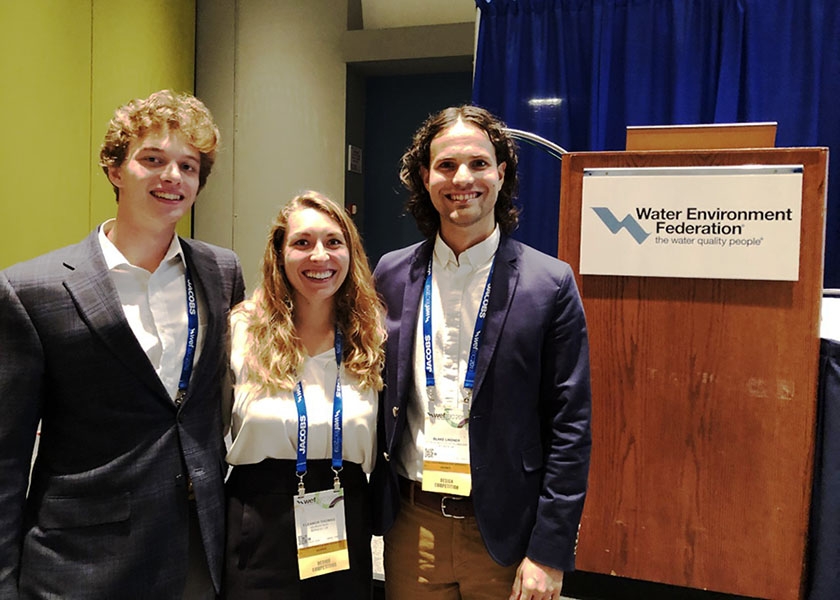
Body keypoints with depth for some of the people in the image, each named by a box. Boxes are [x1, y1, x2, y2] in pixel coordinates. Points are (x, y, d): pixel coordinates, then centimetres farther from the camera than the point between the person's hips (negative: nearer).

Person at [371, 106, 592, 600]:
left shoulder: (550, 284, -9)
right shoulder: (391, 275, 0)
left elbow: (570, 428, -8)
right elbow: (377, 403, 6)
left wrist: (549, 552, -9)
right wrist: (369, 513, 5)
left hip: (507, 535, -2)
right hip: (411, 525, 3)